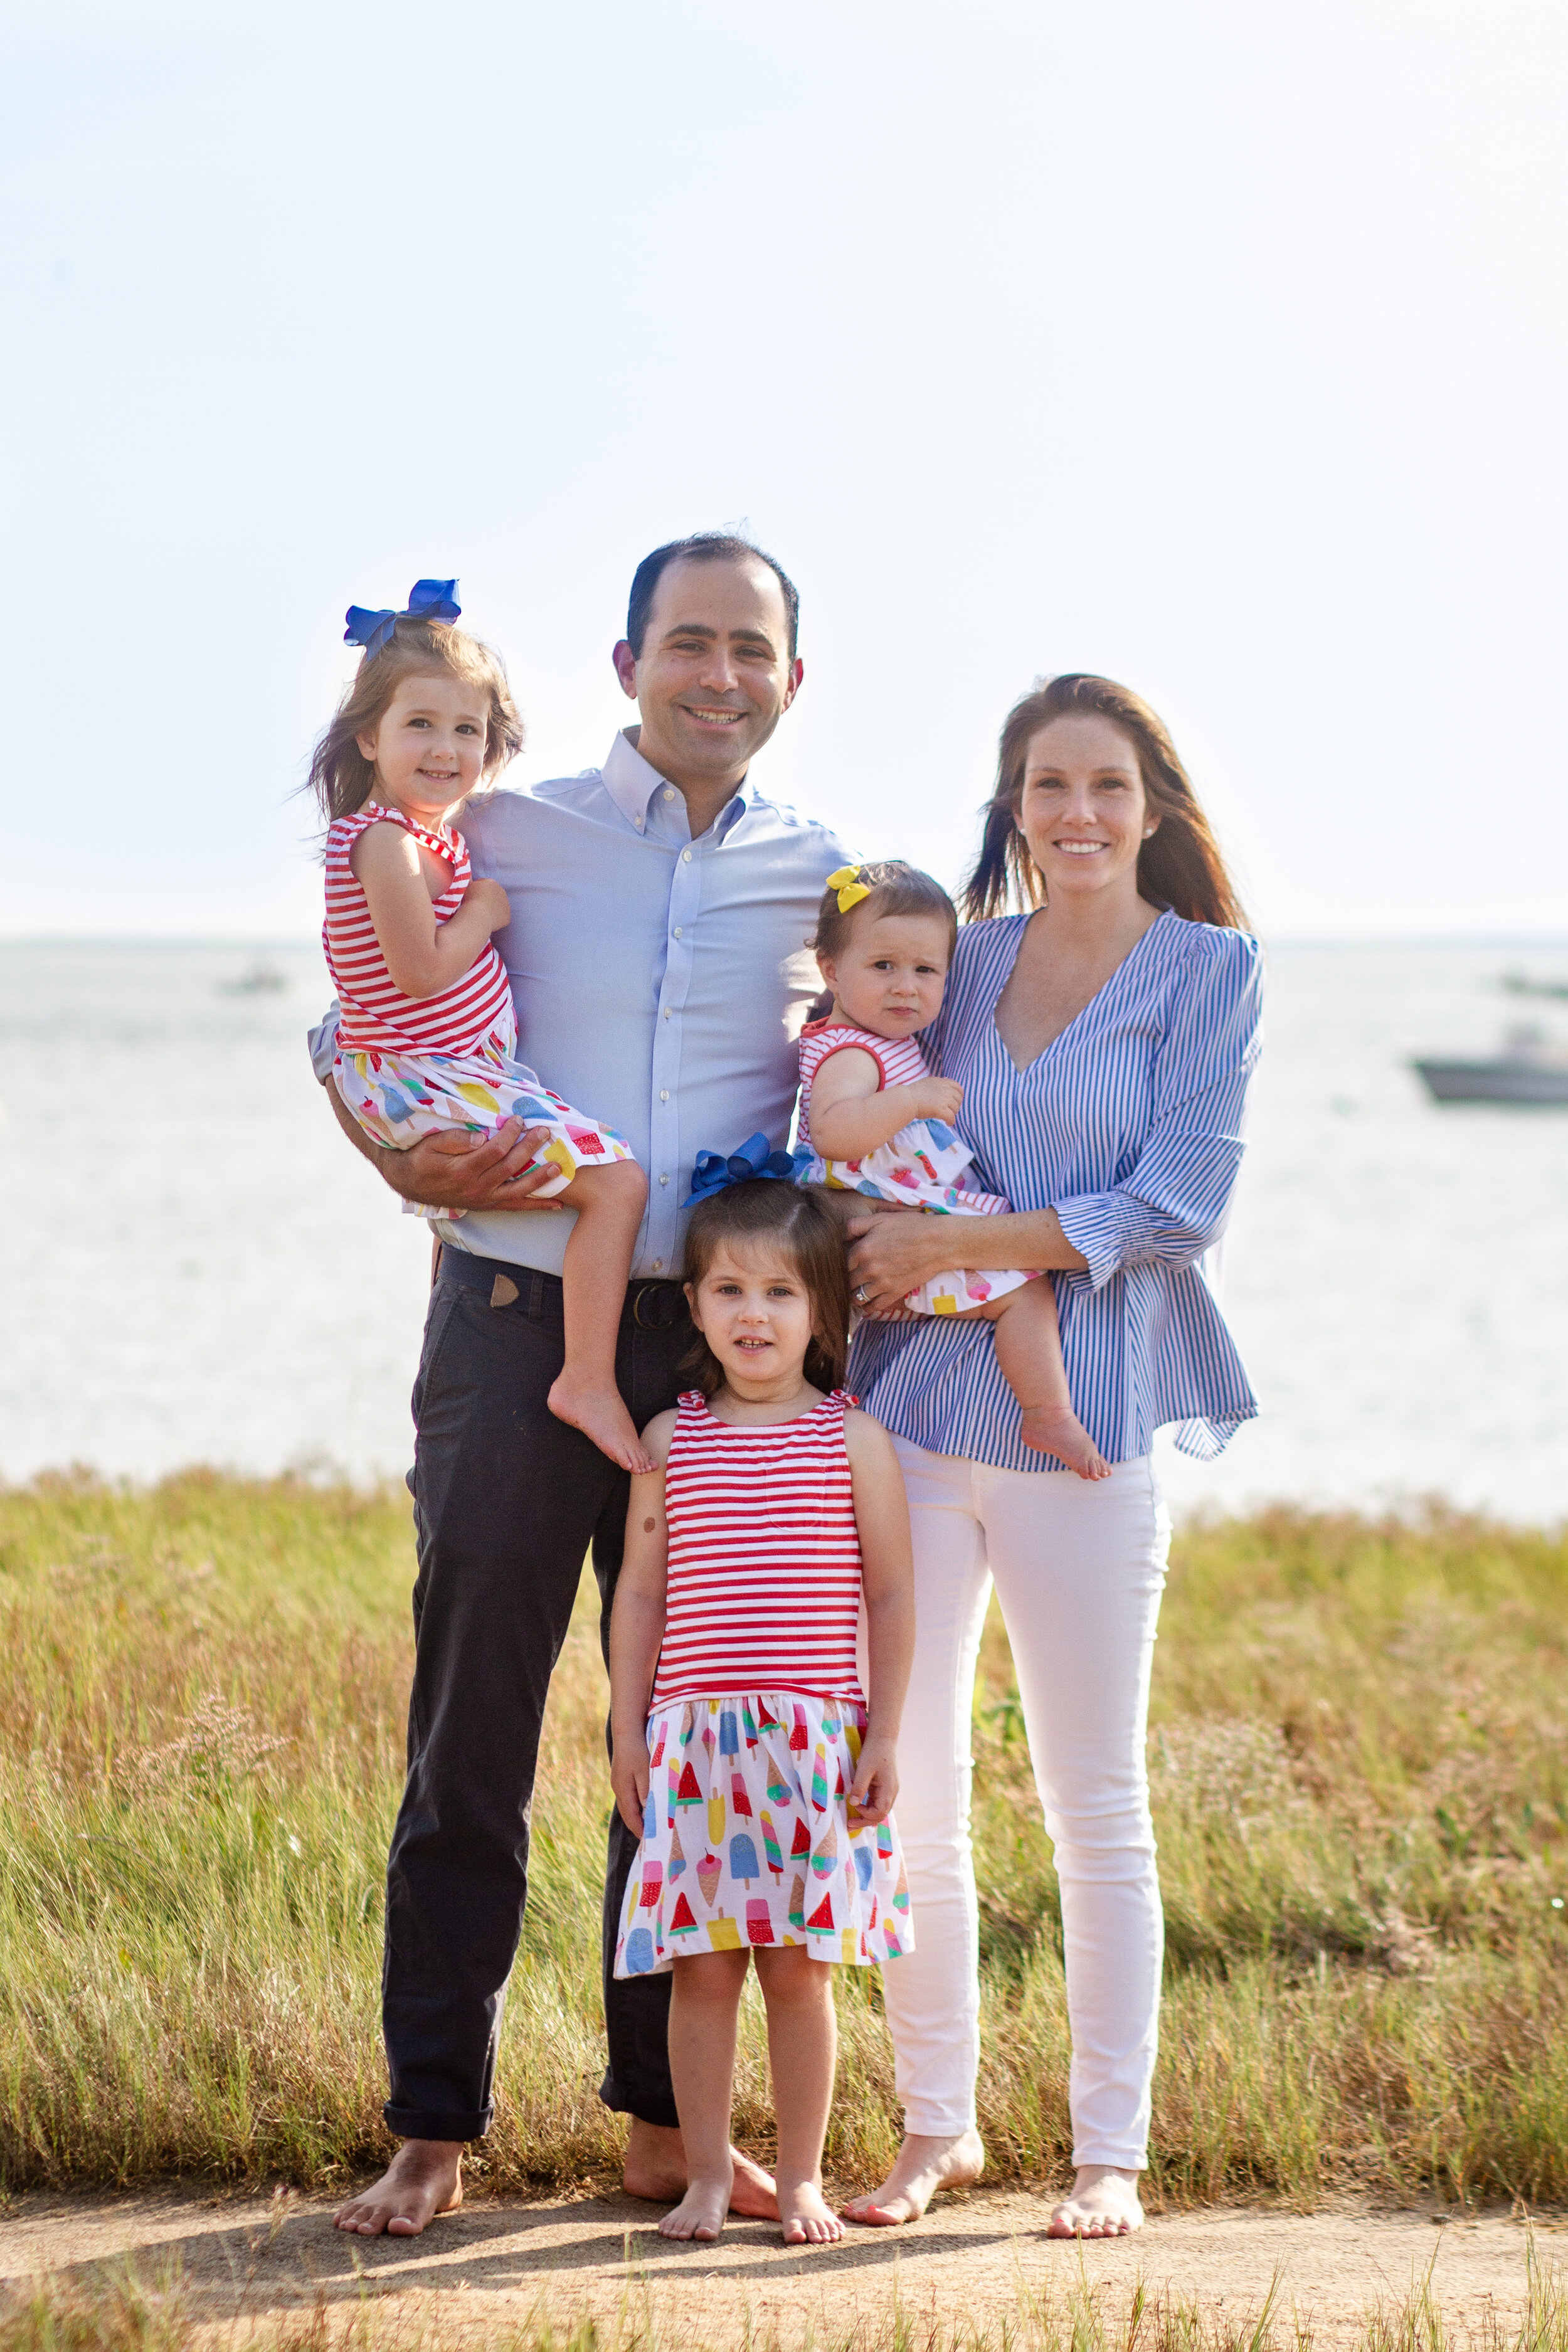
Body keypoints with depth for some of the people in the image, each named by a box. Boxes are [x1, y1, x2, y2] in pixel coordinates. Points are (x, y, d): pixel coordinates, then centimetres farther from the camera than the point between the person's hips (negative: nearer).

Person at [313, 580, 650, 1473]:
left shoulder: (428, 831, 12)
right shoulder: (388, 842, -19)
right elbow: (421, 969, -23)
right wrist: (488, 910, -11)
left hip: (450, 1071, 11)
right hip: (426, 1076, -11)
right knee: (615, 1179, -17)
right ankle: (589, 1380, -16)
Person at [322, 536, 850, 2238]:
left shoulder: (822, 878, 9)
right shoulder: (508, 837, 3)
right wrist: (409, 1162, -8)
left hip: (714, 1337, 2)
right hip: (516, 1317, -2)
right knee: (470, 1732, 0)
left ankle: (663, 2118, 18)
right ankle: (434, 2127, 9)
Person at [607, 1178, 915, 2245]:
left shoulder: (855, 1441, 1)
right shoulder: (670, 1439, 6)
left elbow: (893, 1599, 4)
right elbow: (641, 1591, 10)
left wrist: (886, 1738, -1)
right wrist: (628, 1732, 6)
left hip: (817, 1743, -1)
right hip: (695, 1737, 1)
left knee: (800, 1967, 3)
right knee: (702, 1966, 1)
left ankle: (802, 2179, 13)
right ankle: (706, 2177, 11)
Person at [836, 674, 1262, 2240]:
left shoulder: (1207, 970, 0)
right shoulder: (965, 959, 11)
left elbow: (1177, 1207, -9)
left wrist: (960, 1243, -13)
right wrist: (876, 1258, 1)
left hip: (1083, 1418, -4)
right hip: (917, 1400, 4)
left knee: (1095, 1803, 2)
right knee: (904, 1787, 4)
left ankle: (1111, 2151, 12)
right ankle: (936, 2122, 18)